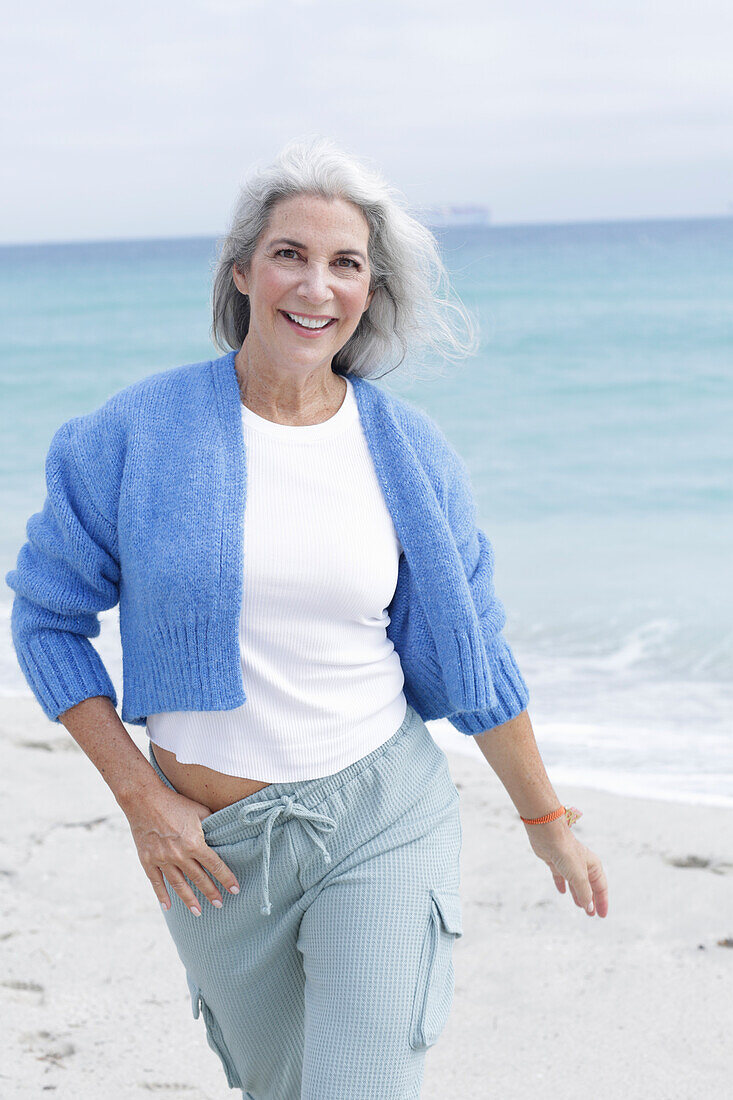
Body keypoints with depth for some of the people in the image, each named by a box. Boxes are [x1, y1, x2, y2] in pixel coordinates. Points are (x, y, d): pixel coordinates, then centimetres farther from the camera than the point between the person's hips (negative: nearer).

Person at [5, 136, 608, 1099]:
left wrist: (547, 820, 14)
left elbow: (474, 657, 7)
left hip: (384, 817, 0)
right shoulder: (140, 434, -7)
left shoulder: (411, 452, -2)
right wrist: (141, 798, -6)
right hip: (213, 841, 1)